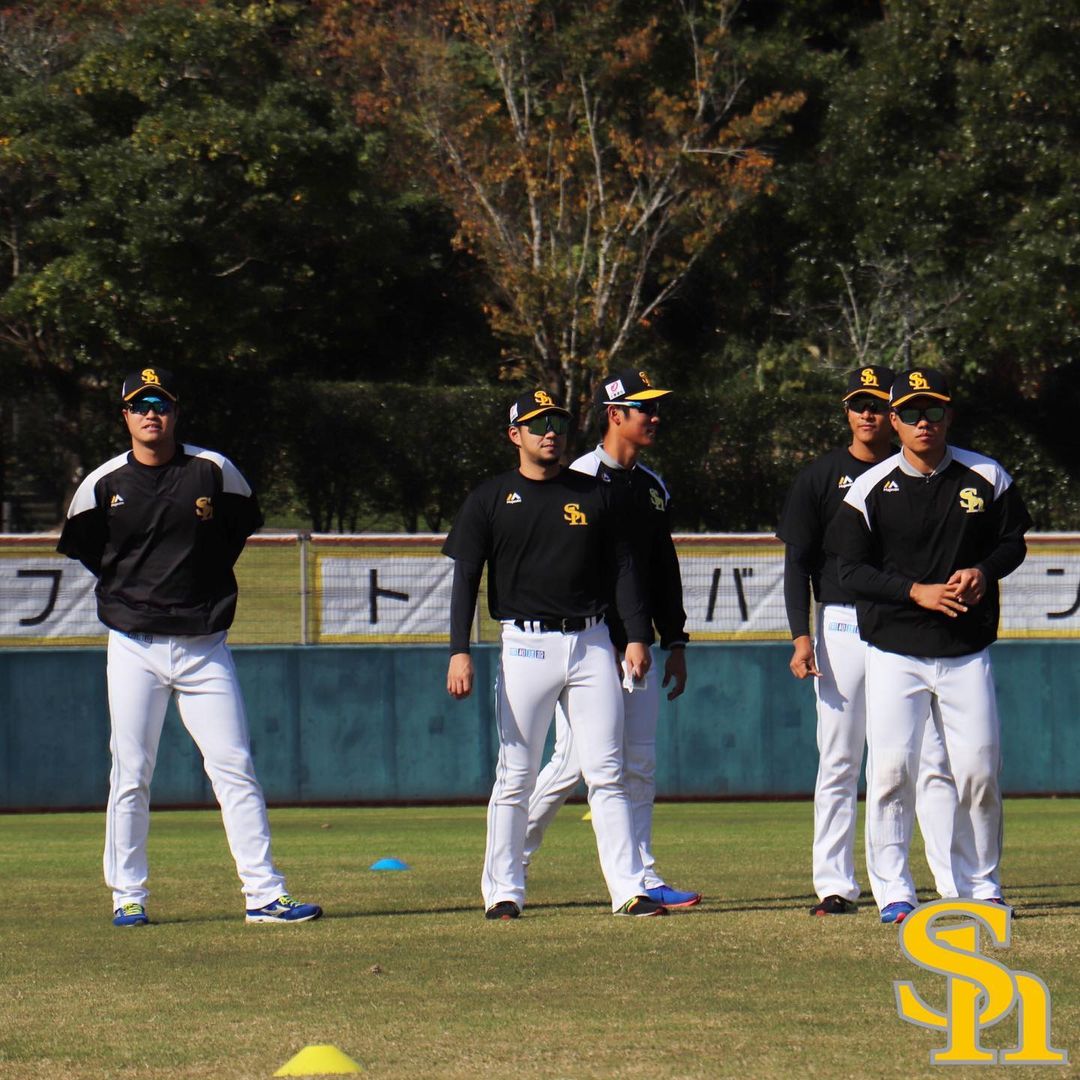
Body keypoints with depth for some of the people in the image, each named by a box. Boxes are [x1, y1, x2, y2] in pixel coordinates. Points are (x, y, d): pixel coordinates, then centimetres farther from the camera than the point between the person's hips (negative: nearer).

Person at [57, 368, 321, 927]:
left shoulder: (215, 472, -1)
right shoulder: (102, 484, -1)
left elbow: (240, 529, 15)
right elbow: (83, 550, 14)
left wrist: (206, 583, 10)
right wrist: (130, 588, 9)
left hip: (205, 647, 0)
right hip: (134, 647, 0)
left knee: (235, 768, -3)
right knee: (130, 775, 1)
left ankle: (263, 893, -2)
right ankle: (128, 896, 10)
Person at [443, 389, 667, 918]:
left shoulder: (597, 495, 10)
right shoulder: (490, 499, 4)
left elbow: (622, 569, 11)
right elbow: (466, 578, 1)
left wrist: (637, 636, 0)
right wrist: (459, 651, -9)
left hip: (591, 642, 2)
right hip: (526, 646, -2)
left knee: (606, 774, -1)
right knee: (515, 776, 0)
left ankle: (628, 889, -2)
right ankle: (503, 891, 7)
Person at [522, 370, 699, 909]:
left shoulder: (653, 488, 16)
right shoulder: (579, 479, -8)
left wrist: (674, 642, 15)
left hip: (637, 647, 7)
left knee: (640, 764, 4)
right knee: (577, 759, -8)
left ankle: (643, 880, 5)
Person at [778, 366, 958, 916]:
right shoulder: (821, 476, 5)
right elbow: (797, 562, 3)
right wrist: (801, 636, -8)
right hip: (841, 624, -1)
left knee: (932, 761, -4)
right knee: (838, 762, 0)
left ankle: (957, 882, -5)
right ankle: (835, 885, 4)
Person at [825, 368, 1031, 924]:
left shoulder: (987, 478, 2)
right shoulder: (871, 489, -4)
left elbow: (1014, 541, 12)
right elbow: (852, 570, -5)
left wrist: (983, 571, -10)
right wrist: (918, 592, -19)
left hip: (967, 652, 2)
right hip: (894, 652, -2)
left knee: (980, 770, 2)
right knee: (890, 769, -9)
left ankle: (980, 889, 16)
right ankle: (893, 893, -1)